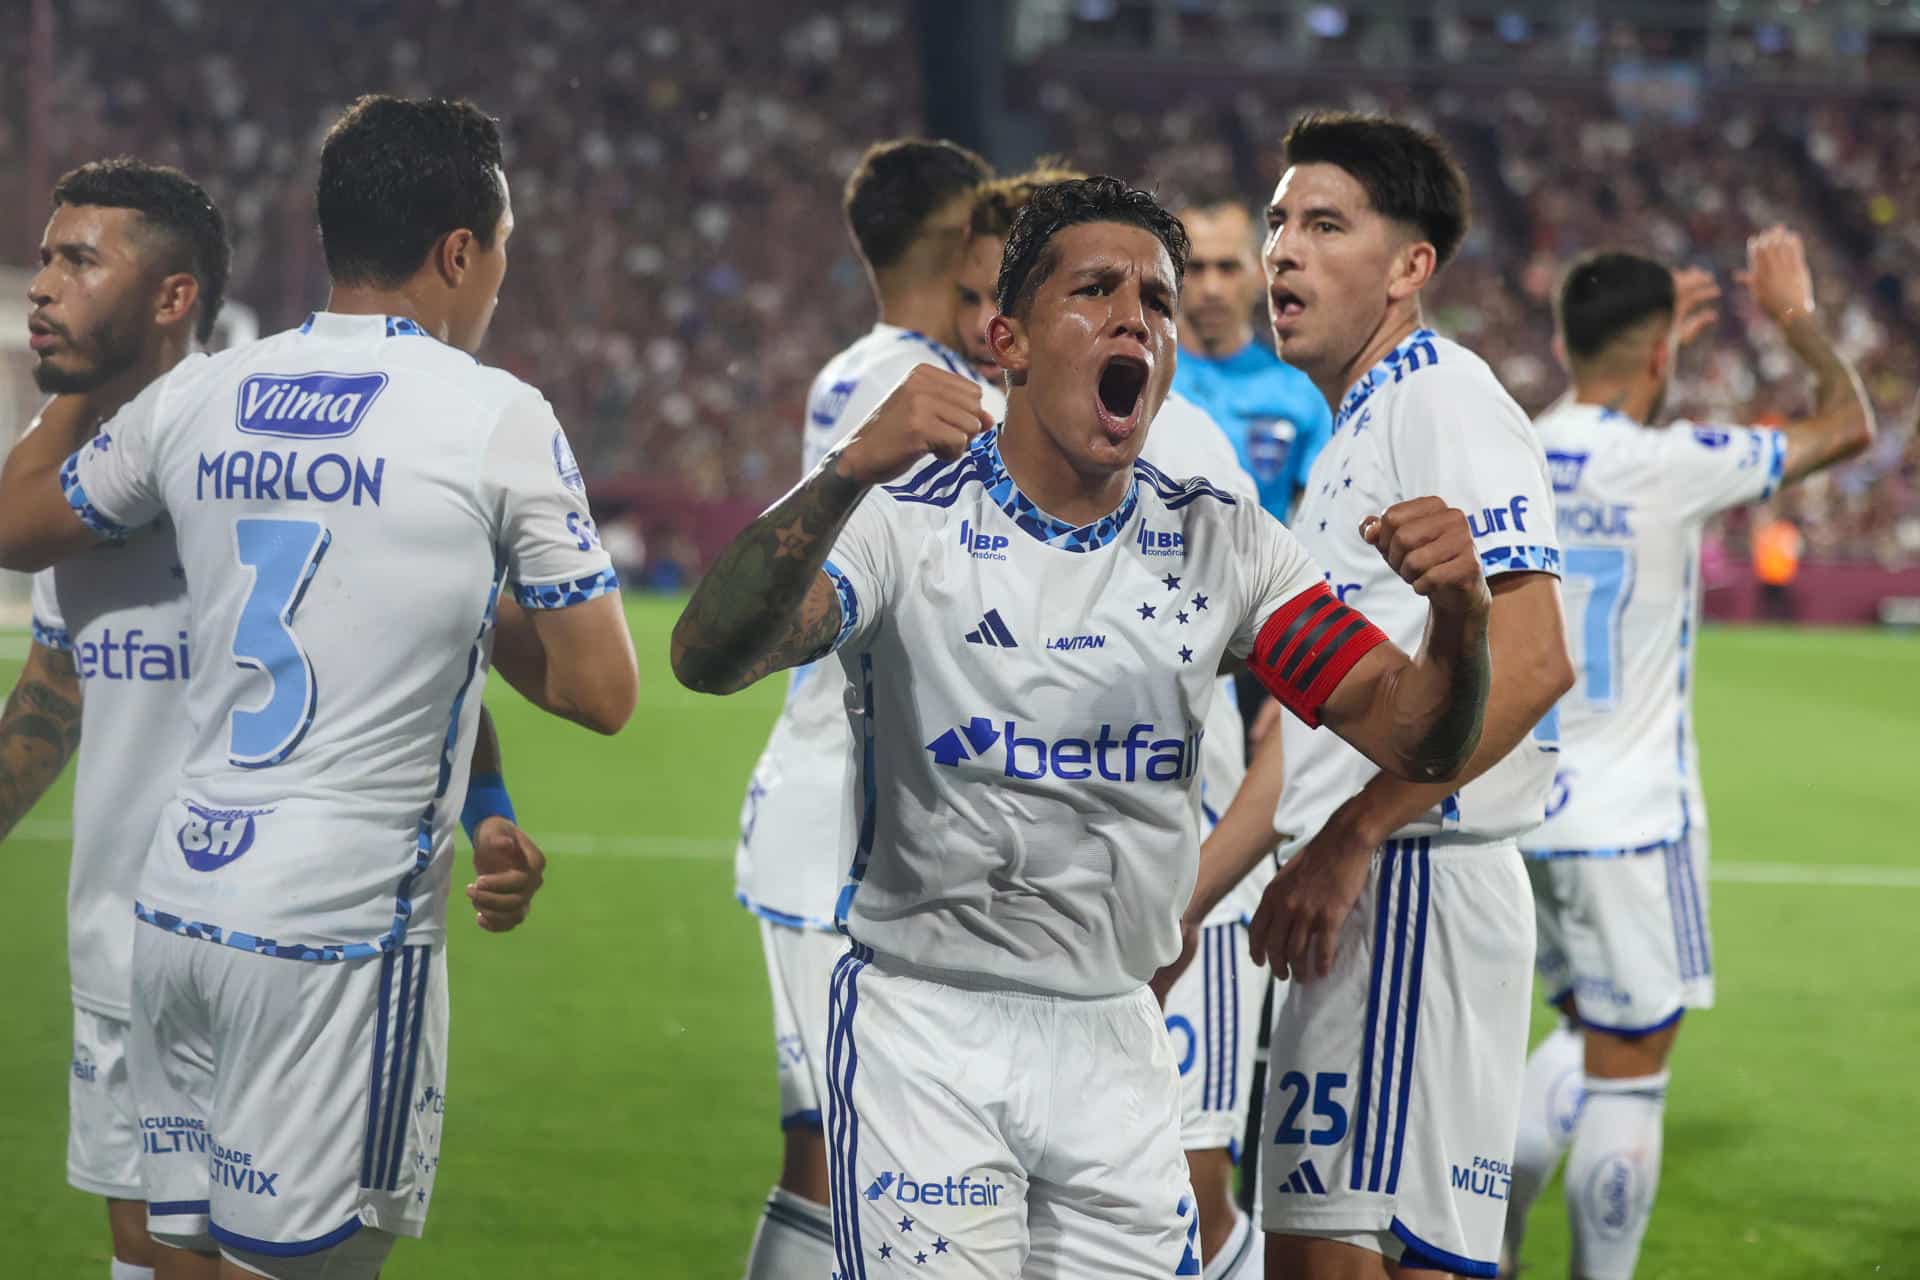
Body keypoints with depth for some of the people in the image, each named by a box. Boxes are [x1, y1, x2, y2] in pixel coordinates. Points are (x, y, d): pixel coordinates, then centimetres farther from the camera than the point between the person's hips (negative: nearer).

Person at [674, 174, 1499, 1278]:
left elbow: (1415, 740, 1)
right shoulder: (908, 518, -8)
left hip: (1115, 1039, 4)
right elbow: (709, 660, -25)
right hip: (927, 1031, -4)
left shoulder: (1218, 544, 6)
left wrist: (1460, 618, -22)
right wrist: (853, 472, -41)